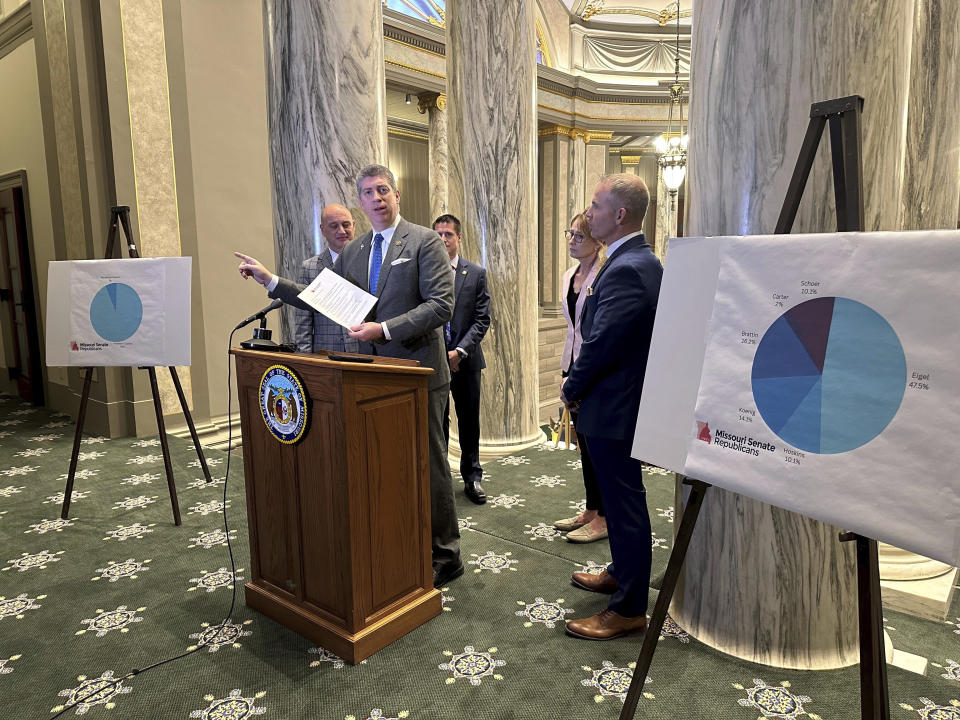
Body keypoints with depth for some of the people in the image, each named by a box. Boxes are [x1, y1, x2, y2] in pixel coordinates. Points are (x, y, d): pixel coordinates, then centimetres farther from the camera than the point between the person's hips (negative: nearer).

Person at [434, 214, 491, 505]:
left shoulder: (476, 274, 4)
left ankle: (472, 477, 23)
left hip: (466, 359, 1)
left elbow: (482, 319, -1)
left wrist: (460, 350, -12)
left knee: (469, 420, 10)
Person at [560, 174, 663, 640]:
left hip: (614, 407, -10)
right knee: (621, 498, 23)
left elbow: (601, 343, -24)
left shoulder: (625, 269, -23)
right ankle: (622, 574, 42)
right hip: (624, 399, 10)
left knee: (624, 503, 2)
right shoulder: (643, 260, 11)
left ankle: (629, 609, 17)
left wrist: (572, 389, -8)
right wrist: (580, 384, 10)